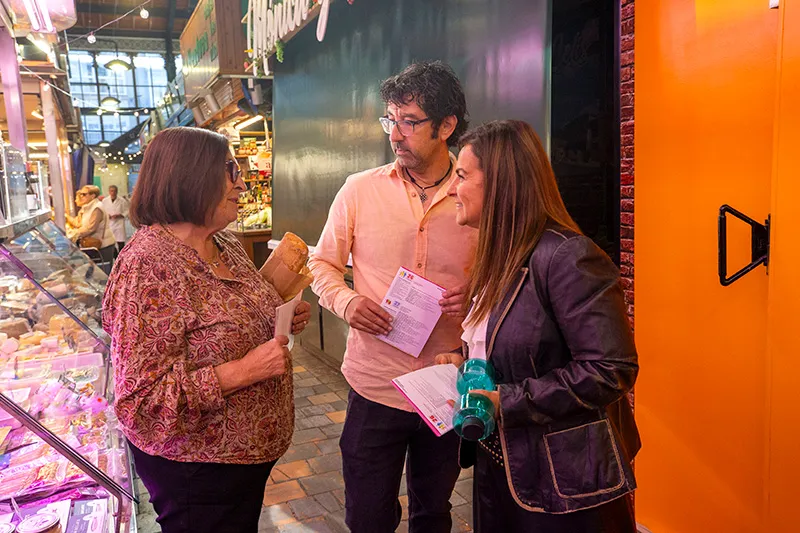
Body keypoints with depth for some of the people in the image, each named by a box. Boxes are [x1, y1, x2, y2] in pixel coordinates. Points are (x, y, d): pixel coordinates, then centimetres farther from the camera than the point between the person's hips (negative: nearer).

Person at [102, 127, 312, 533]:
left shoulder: (224, 243, 1)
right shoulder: (147, 266, -25)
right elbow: (141, 399, -27)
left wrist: (281, 316, -2)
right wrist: (244, 371, -30)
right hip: (196, 466, -8)